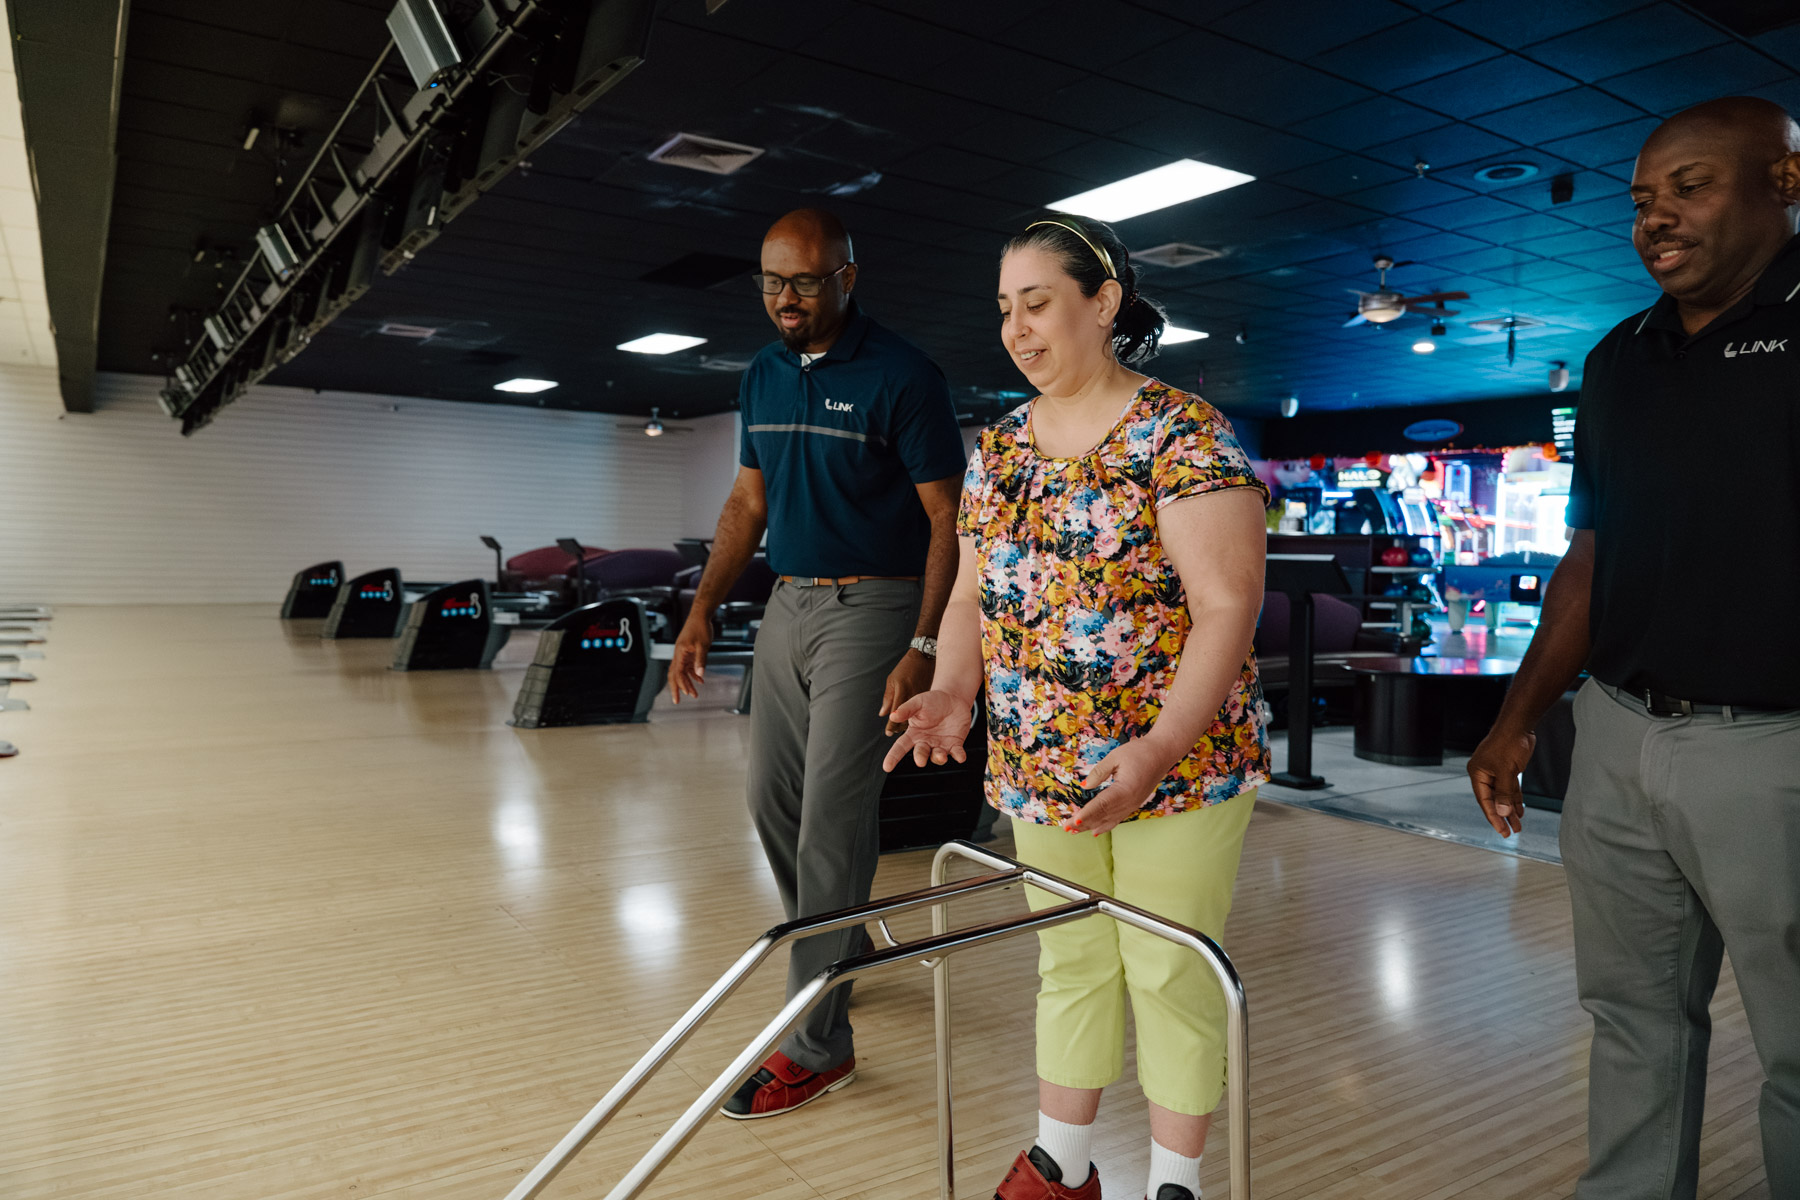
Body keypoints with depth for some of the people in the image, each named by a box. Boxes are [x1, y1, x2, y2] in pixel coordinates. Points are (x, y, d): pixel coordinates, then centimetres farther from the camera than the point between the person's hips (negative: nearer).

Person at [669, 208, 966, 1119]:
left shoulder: (899, 375, -11)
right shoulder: (763, 376, 10)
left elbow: (948, 516, -12)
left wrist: (923, 648, -20)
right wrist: (702, 612, 8)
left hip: (871, 608, -7)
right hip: (787, 602, 7)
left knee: (831, 818, -6)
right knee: (772, 803, 14)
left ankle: (817, 1042, 6)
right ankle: (839, 945, 38)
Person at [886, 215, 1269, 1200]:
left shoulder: (1183, 436, -12)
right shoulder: (998, 447, 8)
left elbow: (1226, 607, -17)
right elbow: (972, 594, 11)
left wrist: (1159, 748, -26)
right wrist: (954, 689, -8)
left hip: (1177, 763, -5)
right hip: (1038, 767, 6)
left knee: (1170, 971, 7)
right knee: (1071, 962, 18)